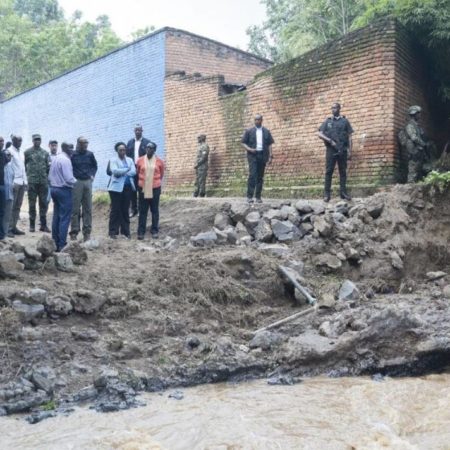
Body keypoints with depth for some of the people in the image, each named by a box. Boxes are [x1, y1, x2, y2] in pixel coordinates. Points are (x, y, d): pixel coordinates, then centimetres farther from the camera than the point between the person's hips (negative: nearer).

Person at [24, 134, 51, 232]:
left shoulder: (45, 153, 11)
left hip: (44, 182, 3)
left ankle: (43, 224, 11)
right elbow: (23, 165, 1)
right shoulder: (27, 152, 3)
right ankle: (32, 225, 11)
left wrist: (48, 177, 0)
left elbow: (49, 166, 10)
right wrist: (27, 175, -5)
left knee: (44, 203, 4)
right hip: (32, 182, -2)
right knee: (32, 203, 3)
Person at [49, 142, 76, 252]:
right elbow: (69, 178, -20)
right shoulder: (65, 160, -16)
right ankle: (62, 244, -5)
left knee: (56, 216, 13)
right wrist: (75, 181, -2)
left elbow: (50, 176, 15)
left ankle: (55, 242, 17)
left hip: (54, 188, 9)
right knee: (64, 218, -5)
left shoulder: (55, 158, 10)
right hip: (64, 190, -9)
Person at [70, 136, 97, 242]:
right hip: (76, 182, -4)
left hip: (87, 182, 4)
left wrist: (92, 175, 9)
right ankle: (74, 232, 5)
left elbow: (94, 165, 21)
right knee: (75, 208, -2)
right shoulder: (73, 155, -5)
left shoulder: (90, 154, 7)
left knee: (87, 208, 6)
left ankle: (87, 232, 12)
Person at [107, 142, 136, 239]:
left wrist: (122, 173, -10)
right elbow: (115, 171, -15)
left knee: (125, 210, 8)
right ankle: (113, 231, 1)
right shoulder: (113, 160, 3)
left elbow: (133, 172, 0)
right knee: (115, 209, -3)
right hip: (116, 187, -4)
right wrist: (127, 170, -8)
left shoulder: (130, 160, 15)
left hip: (128, 187, 4)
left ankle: (125, 231, 13)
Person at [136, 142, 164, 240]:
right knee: (142, 211, 3)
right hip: (143, 189, 0)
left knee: (155, 210, 7)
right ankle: (141, 231, 8)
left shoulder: (159, 161, -2)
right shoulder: (140, 160, -1)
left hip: (155, 189, 0)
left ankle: (154, 230, 15)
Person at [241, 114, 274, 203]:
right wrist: (249, 149, -11)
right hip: (253, 155, -2)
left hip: (263, 155, 2)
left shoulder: (266, 132, 13)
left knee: (260, 177, 3)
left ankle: (258, 196, 8)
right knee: (252, 175, -14)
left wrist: (270, 156, 1)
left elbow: (270, 144, 10)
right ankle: (249, 196, -13)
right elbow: (243, 142, 7)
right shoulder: (249, 131, 8)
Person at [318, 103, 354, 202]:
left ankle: (343, 192, 5)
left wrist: (350, 151, -1)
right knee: (329, 171, -4)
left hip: (342, 150, 0)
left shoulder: (345, 121, 12)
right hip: (331, 150, 0)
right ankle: (327, 194, -4)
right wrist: (329, 140, -11)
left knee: (343, 171, 1)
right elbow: (319, 134, 4)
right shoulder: (327, 121, 13)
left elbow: (349, 136, 8)